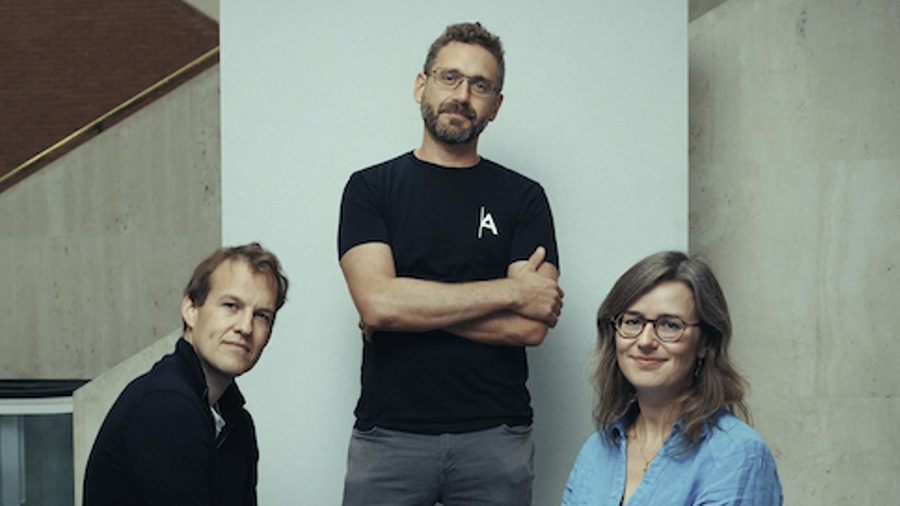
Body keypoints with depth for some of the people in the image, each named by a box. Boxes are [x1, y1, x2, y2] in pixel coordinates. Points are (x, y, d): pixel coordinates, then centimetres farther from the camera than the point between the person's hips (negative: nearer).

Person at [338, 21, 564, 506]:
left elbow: (531, 327, -6)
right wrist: (510, 290, -11)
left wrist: (412, 306, -10)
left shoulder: (523, 198, 5)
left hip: (495, 436, 1)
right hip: (389, 435, 0)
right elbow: (376, 301, -12)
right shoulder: (371, 188, 4)